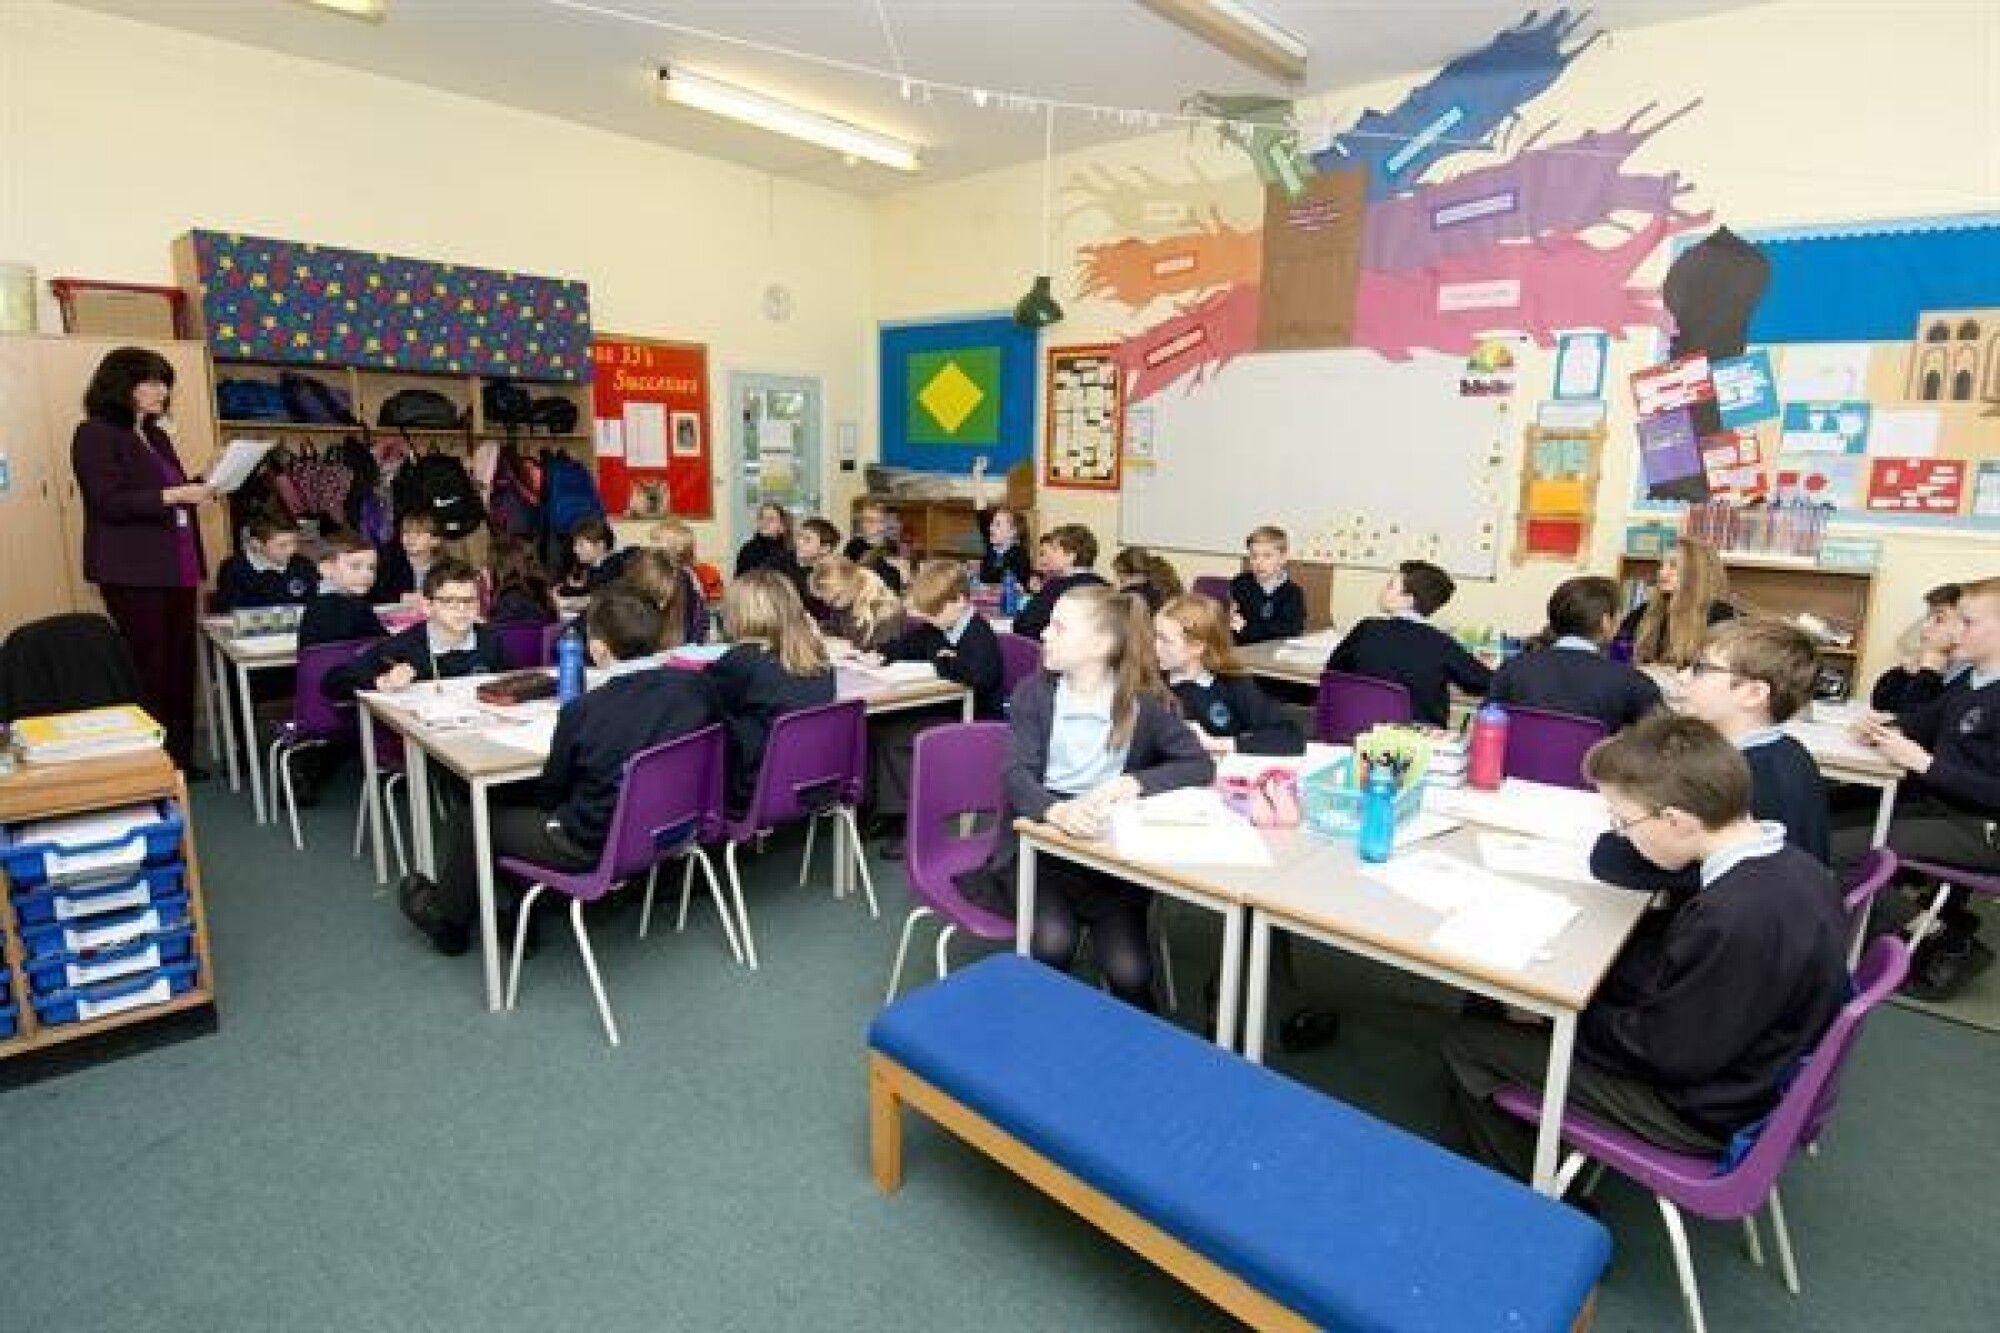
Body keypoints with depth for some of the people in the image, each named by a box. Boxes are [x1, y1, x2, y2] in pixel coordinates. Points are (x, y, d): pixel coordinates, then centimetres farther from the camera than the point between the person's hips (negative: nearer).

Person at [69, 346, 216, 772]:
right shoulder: (95, 434, -5)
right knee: (148, 666, -5)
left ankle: (180, 758, 12)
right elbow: (109, 502, -15)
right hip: (133, 571, -7)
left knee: (181, 664, 6)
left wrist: (200, 487, 7)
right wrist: (176, 494, -22)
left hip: (176, 567, 7)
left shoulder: (156, 435, 18)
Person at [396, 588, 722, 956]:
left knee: (469, 821, 18)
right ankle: (521, 916, 43)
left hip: (592, 847, -6)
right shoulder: (697, 686, -14)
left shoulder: (582, 711, -24)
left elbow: (551, 792, -7)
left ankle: (449, 922, 44)